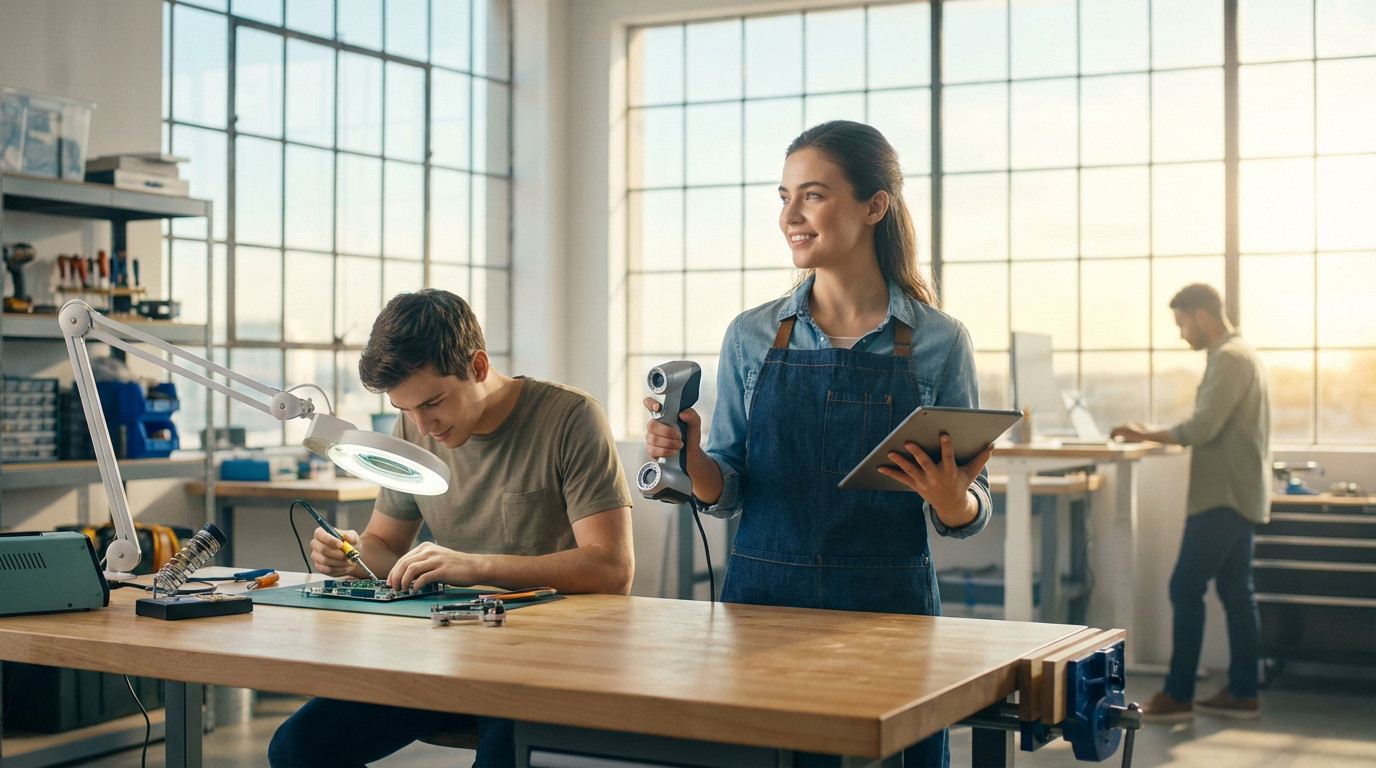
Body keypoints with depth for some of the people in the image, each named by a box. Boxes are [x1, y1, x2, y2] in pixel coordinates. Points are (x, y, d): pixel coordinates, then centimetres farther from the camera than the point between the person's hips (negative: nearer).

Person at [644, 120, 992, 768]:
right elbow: (726, 494, 7)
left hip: (889, 610, -1)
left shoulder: (939, 342, -1)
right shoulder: (751, 336, 4)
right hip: (763, 599, 2)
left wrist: (951, 497, -19)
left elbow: (967, 518, 3)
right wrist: (690, 455, -12)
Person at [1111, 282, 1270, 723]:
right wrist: (1154, 436, 14)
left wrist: (1147, 435, -10)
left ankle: (1177, 695, -6)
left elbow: (1203, 427, -22)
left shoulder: (1229, 359, -14)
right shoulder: (1239, 356, 19)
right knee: (1235, 592, 10)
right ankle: (1242, 694, 14)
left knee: (1186, 588, -8)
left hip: (1224, 497, -10)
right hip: (1238, 496, 10)